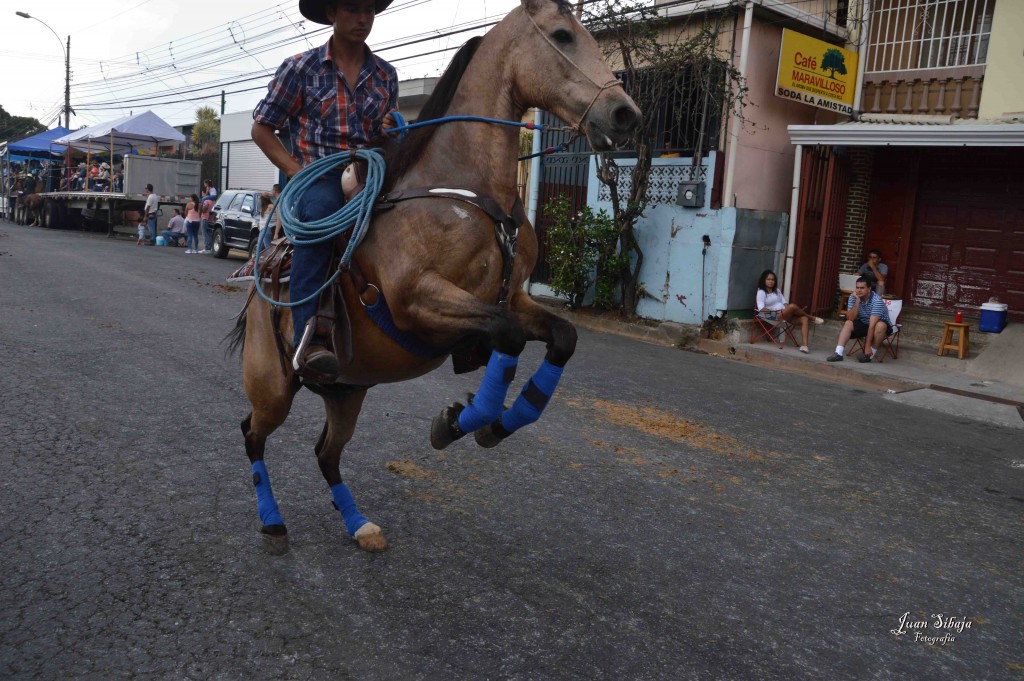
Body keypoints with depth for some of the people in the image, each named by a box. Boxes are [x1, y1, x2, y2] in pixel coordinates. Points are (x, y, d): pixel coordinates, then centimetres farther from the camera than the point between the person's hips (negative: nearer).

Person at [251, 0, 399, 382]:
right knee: (320, 208, -40)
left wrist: (392, 134, -1)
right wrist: (296, 171, -7)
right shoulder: (301, 68, 3)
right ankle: (308, 340, -48)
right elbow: (261, 129, 7)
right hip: (315, 177, -4)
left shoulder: (385, 75, 14)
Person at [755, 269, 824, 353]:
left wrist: (788, 309, -6)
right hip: (774, 316, -7)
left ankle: (804, 345, -30)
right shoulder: (761, 292, 0)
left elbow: (784, 302, 16)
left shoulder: (777, 291, 22)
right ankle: (812, 318, -6)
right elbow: (761, 308, -13)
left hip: (785, 315, 7)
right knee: (792, 306, -31)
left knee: (804, 319, -17)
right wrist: (775, 311, -21)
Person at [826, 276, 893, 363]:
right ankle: (838, 353, -31)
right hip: (863, 323, 4)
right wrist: (857, 301, -31)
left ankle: (870, 354, -21)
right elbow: (851, 318, -22)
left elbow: (872, 325, -34)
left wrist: (868, 346, -37)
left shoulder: (876, 300, -30)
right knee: (848, 323, -20)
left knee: (880, 325, -36)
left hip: (879, 324, -4)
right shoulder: (853, 297, -15)